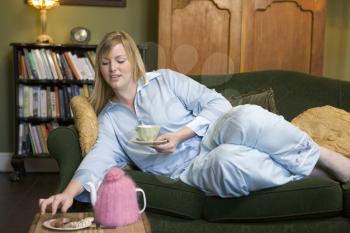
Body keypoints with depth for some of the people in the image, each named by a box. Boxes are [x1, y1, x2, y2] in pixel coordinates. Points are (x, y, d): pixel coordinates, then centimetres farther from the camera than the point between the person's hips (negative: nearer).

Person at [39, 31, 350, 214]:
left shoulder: (164, 80, 8)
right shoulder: (109, 117, 13)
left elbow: (217, 104, 1)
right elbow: (100, 156, -5)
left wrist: (179, 136, -12)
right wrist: (69, 192, -24)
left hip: (215, 138, 0)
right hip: (191, 170, 0)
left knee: (245, 117, -37)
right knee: (229, 160, -38)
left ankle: (321, 156, -15)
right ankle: (309, 169, -16)